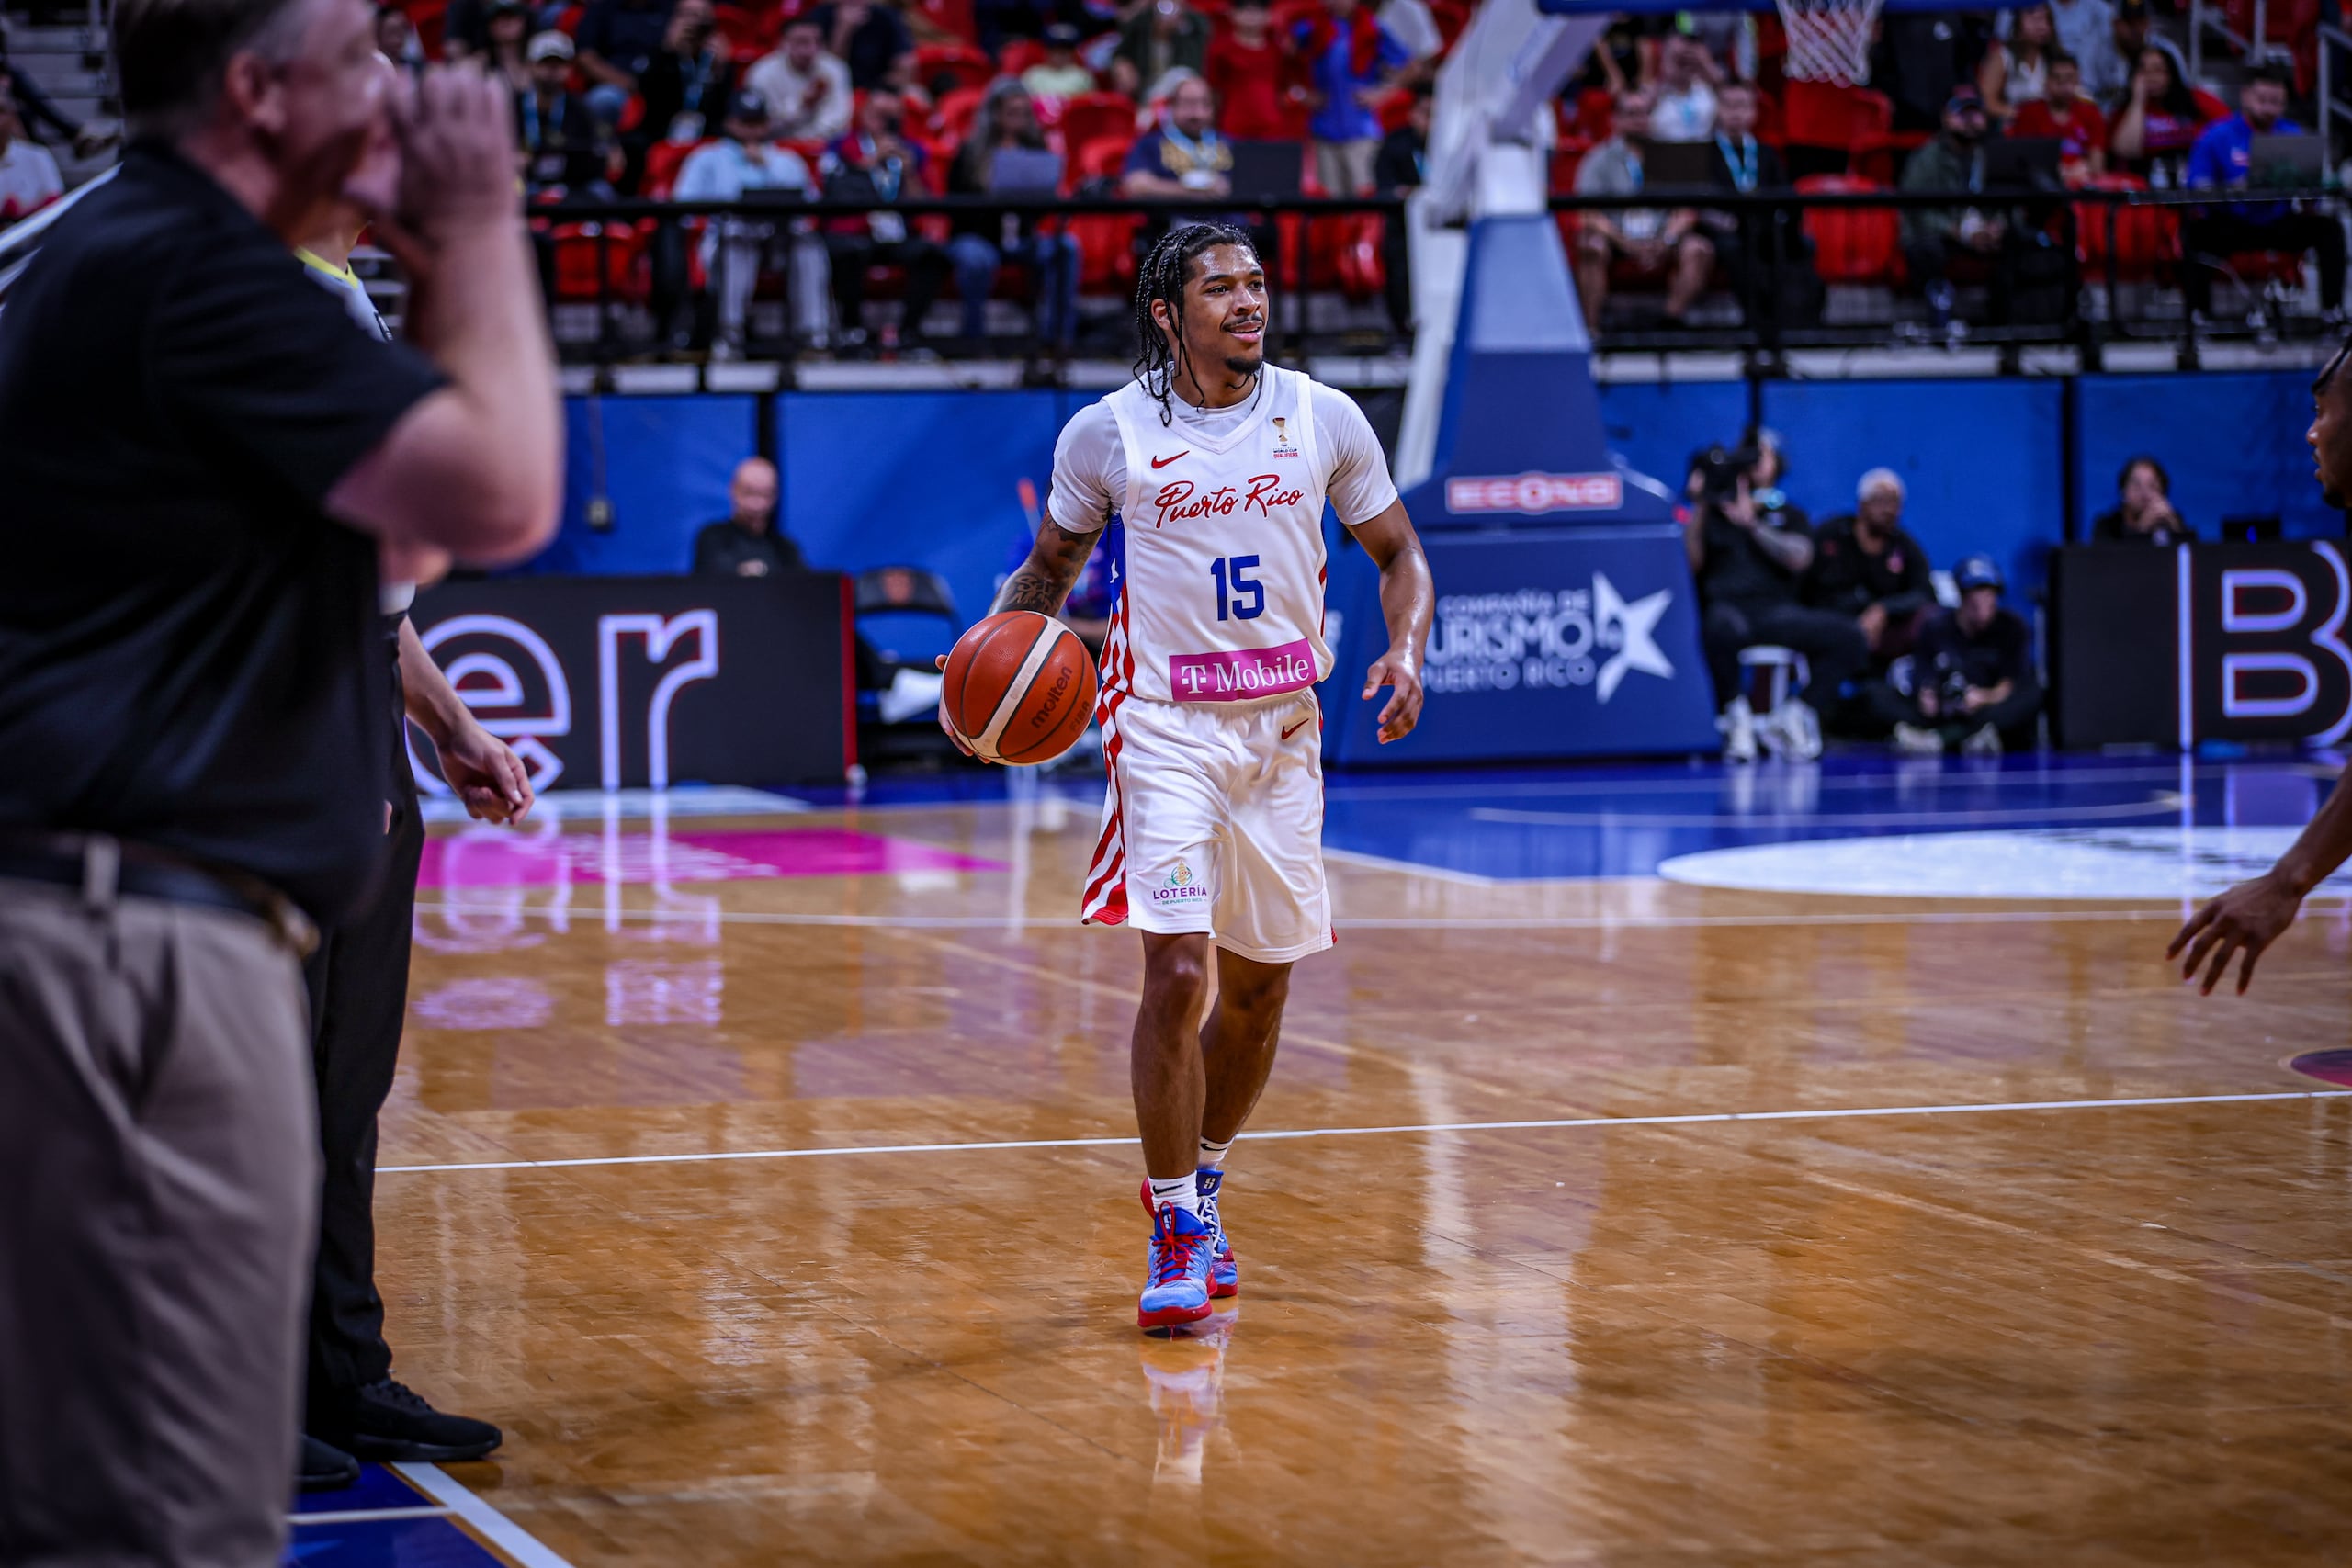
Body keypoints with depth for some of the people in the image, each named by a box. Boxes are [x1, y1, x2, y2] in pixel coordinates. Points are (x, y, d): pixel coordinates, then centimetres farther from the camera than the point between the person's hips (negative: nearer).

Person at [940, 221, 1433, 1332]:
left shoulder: (1324, 419, 0)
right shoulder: (1106, 434, -4)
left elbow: (1396, 551, 11)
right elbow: (1052, 565, 11)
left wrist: (1406, 649, -8)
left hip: (1283, 727, 3)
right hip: (1168, 727, -3)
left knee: (1261, 987, 11)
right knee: (1178, 973, -16)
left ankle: (1199, 1189, 34)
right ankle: (1175, 1237, -5)